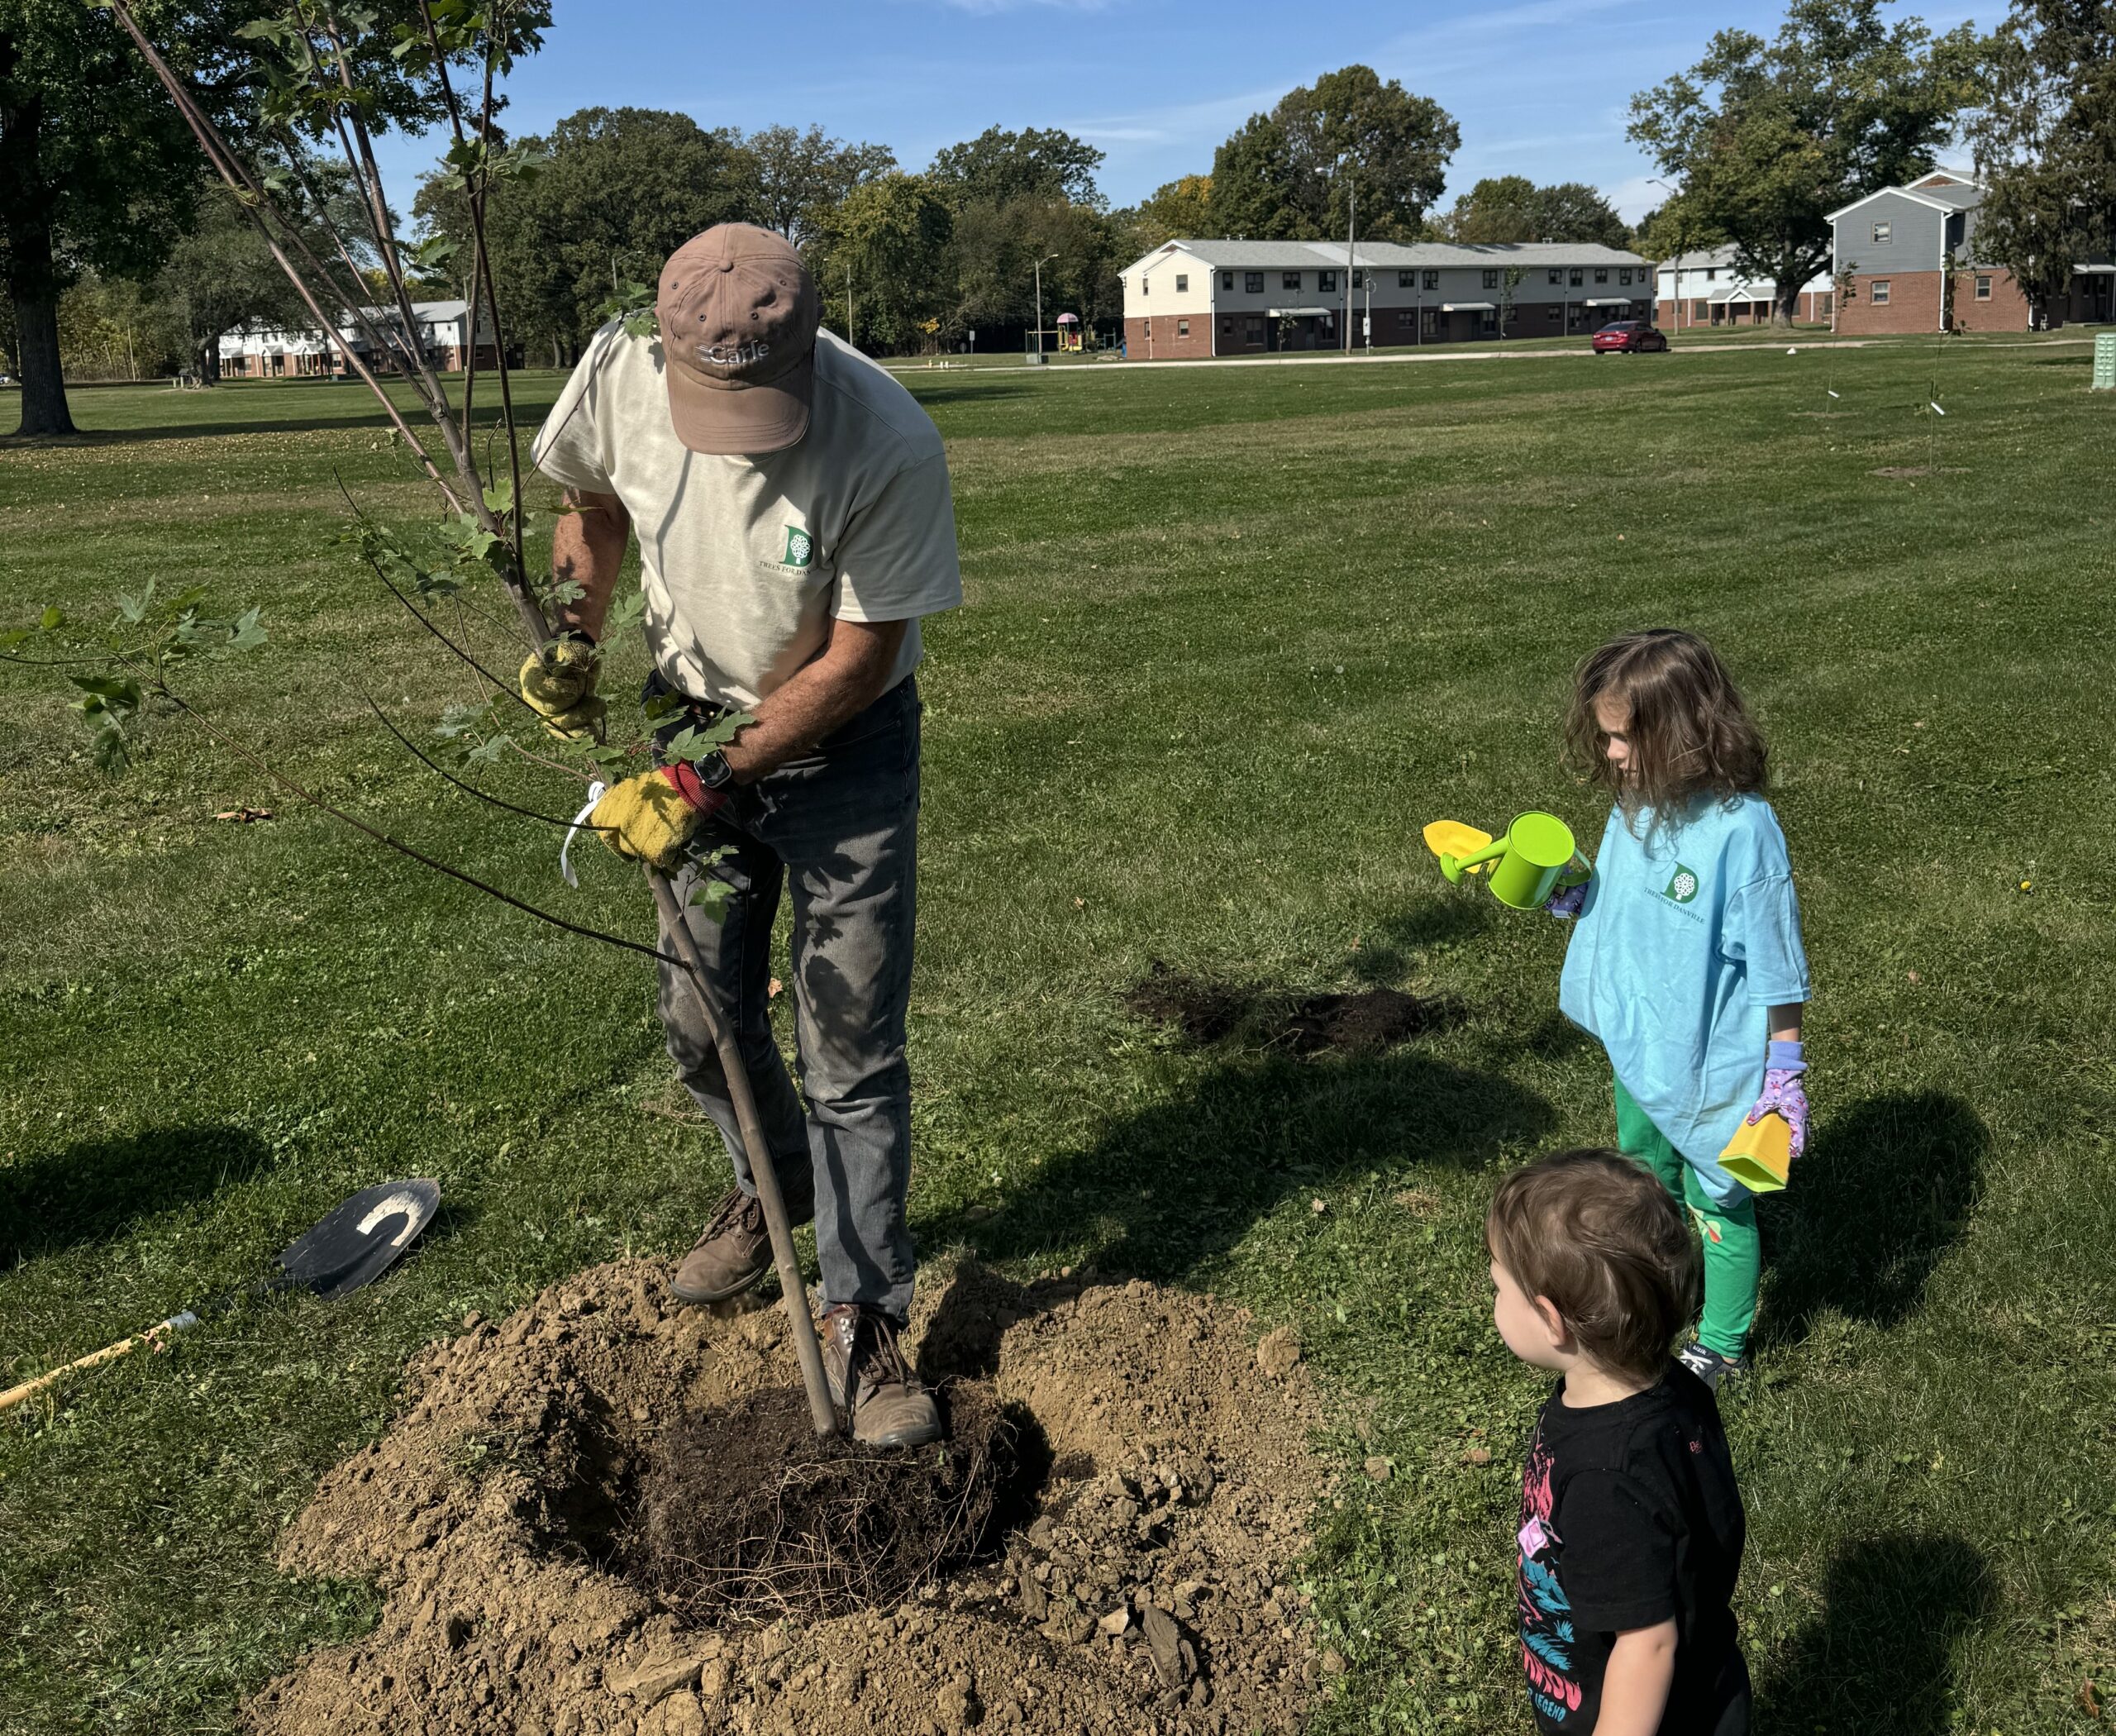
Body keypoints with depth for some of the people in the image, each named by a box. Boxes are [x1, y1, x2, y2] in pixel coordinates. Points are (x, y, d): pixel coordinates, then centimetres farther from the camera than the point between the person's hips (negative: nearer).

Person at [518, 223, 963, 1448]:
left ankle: (863, 1318, 11)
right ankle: (774, 1190, 43)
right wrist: (574, 636, -8)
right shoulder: (623, 373, -18)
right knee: (703, 1017, 14)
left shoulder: (892, 447, -31)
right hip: (699, 718, 4)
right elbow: (594, 499, 6)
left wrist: (710, 784, -24)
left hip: (846, 741, -4)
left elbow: (855, 662, -23)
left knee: (853, 1047, -4)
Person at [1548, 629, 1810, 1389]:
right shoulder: (1635, 805, -6)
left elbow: (1776, 967, -20)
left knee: (1717, 1203, 14)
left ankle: (1722, 1346, 36)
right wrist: (1566, 893, -6)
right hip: (1638, 1049, 8)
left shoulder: (1740, 828, -28)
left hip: (1711, 1064, -7)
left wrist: (1784, 1075, -17)